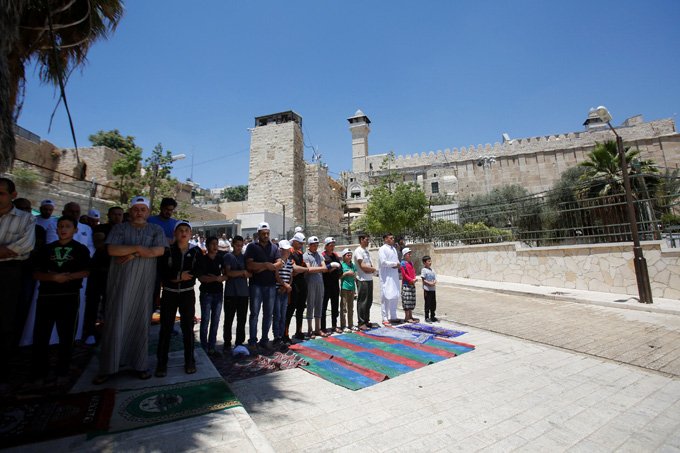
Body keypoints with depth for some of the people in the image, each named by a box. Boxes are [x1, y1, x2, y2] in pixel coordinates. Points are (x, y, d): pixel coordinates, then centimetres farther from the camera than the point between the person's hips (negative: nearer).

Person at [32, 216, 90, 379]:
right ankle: (39, 369, 18)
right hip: (46, 295, 2)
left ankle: (63, 368, 17)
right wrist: (53, 277, -13)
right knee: (40, 334, 3)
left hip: (69, 296, -2)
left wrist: (68, 276, -20)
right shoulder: (46, 249, 11)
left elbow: (86, 272, -4)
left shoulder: (81, 249, 4)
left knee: (66, 334, 5)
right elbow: (36, 273, 6)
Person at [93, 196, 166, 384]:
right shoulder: (119, 228, 6)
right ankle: (108, 367, 17)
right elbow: (112, 249, -10)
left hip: (144, 284, 0)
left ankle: (140, 365, 18)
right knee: (115, 323, 4)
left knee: (141, 324, 7)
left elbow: (158, 251, -10)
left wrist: (132, 254, -12)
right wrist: (138, 247, -15)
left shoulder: (156, 230, 5)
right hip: (120, 282, 0)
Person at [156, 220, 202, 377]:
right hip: (169, 293, 0)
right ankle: (162, 363, 16)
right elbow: (161, 272, -9)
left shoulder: (196, 252, -1)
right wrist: (179, 275, -15)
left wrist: (173, 277, -13)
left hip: (187, 294, 1)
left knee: (188, 327, 5)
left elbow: (196, 272, -9)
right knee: (166, 328, 3)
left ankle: (189, 361, 16)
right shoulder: (167, 250, -3)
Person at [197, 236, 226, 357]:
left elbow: (226, 275, 6)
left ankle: (211, 347, 16)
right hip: (206, 293, -4)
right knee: (205, 320, -1)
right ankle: (204, 348, 10)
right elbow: (200, 278, -11)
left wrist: (221, 278, -16)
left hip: (218, 292, 4)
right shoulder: (202, 259, -4)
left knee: (215, 321, 7)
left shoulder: (220, 258, 6)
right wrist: (216, 278, -22)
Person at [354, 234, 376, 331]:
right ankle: (361, 323, 5)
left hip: (369, 279, 9)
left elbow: (371, 266, 15)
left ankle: (366, 321, 26)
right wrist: (372, 268, -3)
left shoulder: (366, 251, 16)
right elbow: (362, 266, -18)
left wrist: (371, 269, -7)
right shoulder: (358, 251, -11)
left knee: (369, 301, 14)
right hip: (363, 280, -9)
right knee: (362, 302, -3)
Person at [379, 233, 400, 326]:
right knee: (386, 297, -4)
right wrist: (395, 264, -11)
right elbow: (383, 262, -18)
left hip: (394, 276, 8)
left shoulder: (394, 249, 17)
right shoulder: (382, 249, -8)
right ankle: (385, 319, 4)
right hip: (386, 277, -8)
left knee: (395, 296, 12)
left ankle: (393, 316, 25)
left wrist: (398, 265, -2)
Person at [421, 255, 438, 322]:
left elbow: (435, 279, 11)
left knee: (433, 303, 13)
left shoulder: (432, 270, 11)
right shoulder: (424, 270, -10)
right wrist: (429, 283, -21)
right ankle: (427, 317, 11)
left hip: (433, 289, 7)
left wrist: (434, 282, -10)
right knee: (427, 304, 0)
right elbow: (423, 280, -12)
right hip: (427, 290, -7)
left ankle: (432, 316, 26)